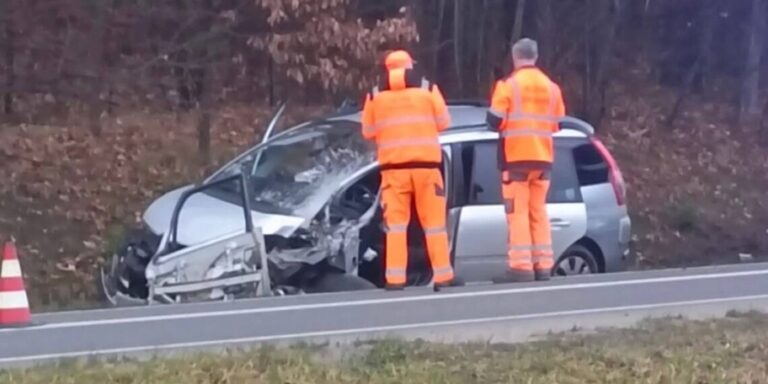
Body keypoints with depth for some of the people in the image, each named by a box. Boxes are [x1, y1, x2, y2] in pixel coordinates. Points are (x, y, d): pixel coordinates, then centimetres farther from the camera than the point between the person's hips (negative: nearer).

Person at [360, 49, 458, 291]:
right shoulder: (428, 89, 3)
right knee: (434, 223, 5)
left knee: (395, 224, 2)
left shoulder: (375, 95, 5)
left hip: (393, 166, 1)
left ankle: (395, 279, -5)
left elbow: (368, 132, 9)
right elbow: (443, 122, 5)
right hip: (426, 163, 0)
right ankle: (442, 276, 3)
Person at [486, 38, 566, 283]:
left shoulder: (509, 85, -8)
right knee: (538, 211, 12)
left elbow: (495, 121, -10)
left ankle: (521, 267, -11)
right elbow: (557, 124, 14)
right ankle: (543, 266, 9)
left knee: (518, 211, -4)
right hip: (543, 156, 5)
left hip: (516, 156, -5)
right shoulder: (551, 87, 9)